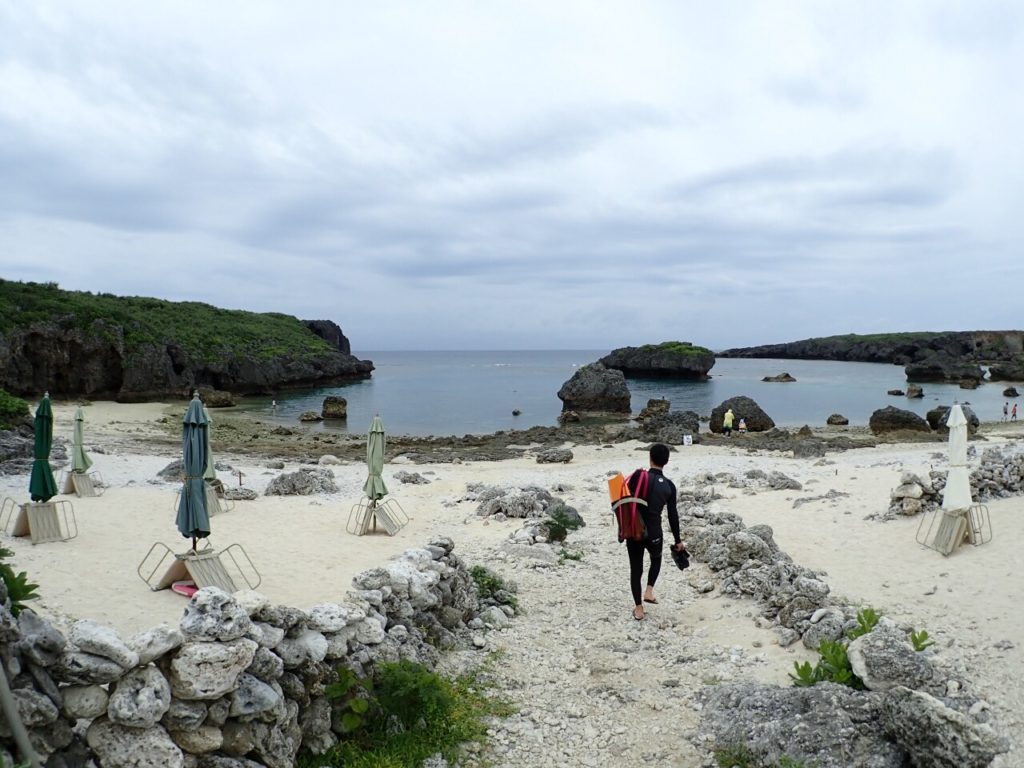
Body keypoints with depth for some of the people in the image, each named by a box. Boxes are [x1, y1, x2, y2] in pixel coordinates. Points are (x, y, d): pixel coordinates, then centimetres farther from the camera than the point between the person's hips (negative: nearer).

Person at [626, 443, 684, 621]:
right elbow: (673, 515, 3)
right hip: (654, 533, 1)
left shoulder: (639, 476, -9)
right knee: (656, 559, 32)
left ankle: (638, 609, 18)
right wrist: (678, 540, 14)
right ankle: (649, 591, 18)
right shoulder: (669, 485, -1)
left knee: (636, 569, 13)